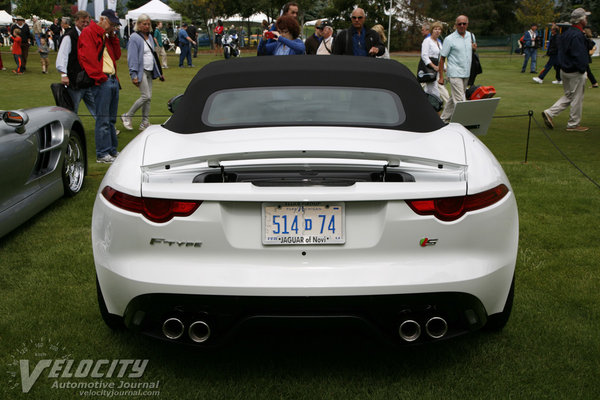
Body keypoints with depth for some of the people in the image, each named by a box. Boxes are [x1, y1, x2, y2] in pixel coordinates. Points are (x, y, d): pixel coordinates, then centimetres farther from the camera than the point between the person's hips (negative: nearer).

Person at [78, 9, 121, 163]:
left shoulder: (106, 36, 22)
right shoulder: (88, 33, -6)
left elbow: (117, 55, 19)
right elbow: (87, 57, -15)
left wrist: (113, 36, 10)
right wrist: (100, 77, -17)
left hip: (113, 80, 9)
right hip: (102, 81, -9)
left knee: (111, 119, 13)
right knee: (103, 120, -7)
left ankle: (112, 150, 21)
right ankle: (102, 154, -2)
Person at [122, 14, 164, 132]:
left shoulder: (149, 37, 15)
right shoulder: (134, 38, -9)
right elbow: (132, 57, -13)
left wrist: (159, 72, 20)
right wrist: (133, 75, -19)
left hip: (149, 71, 8)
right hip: (141, 71, -8)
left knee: (148, 98, 5)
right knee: (145, 96, -15)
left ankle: (145, 123, 11)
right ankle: (127, 116, 0)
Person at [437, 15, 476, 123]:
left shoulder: (471, 36, 11)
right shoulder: (449, 39, -6)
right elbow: (442, 58, -5)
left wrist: (474, 48, 0)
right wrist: (441, 76, -8)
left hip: (466, 74, 6)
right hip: (455, 74, -6)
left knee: (453, 98, 14)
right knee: (460, 100, -12)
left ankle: (444, 119, 27)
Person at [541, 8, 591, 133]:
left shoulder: (566, 33, 10)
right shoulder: (577, 35, -20)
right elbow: (579, 56, -24)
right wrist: (582, 69, -13)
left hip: (564, 70, 9)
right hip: (575, 73, -9)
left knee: (568, 96, 19)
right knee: (577, 98, 2)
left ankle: (549, 113, 9)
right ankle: (574, 124, 11)